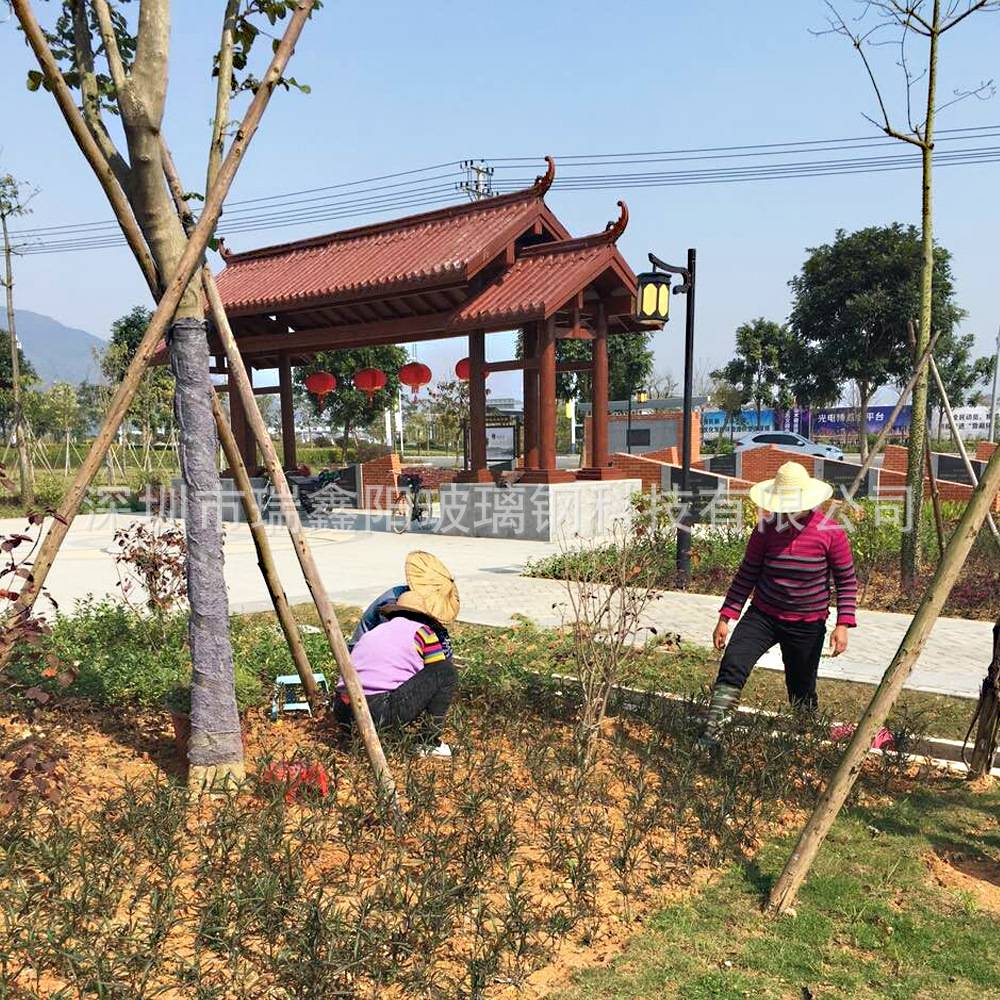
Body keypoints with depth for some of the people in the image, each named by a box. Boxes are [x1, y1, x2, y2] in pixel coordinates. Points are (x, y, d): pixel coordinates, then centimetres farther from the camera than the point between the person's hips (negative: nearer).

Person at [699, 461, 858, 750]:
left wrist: (843, 623, -10)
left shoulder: (831, 531, -9)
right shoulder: (767, 527, -5)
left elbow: (847, 580, -1)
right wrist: (725, 618, -3)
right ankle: (711, 734, -19)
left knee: (802, 693, 12)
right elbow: (747, 574, 0)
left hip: (808, 625, 0)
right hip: (763, 615, 1)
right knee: (732, 664, -20)